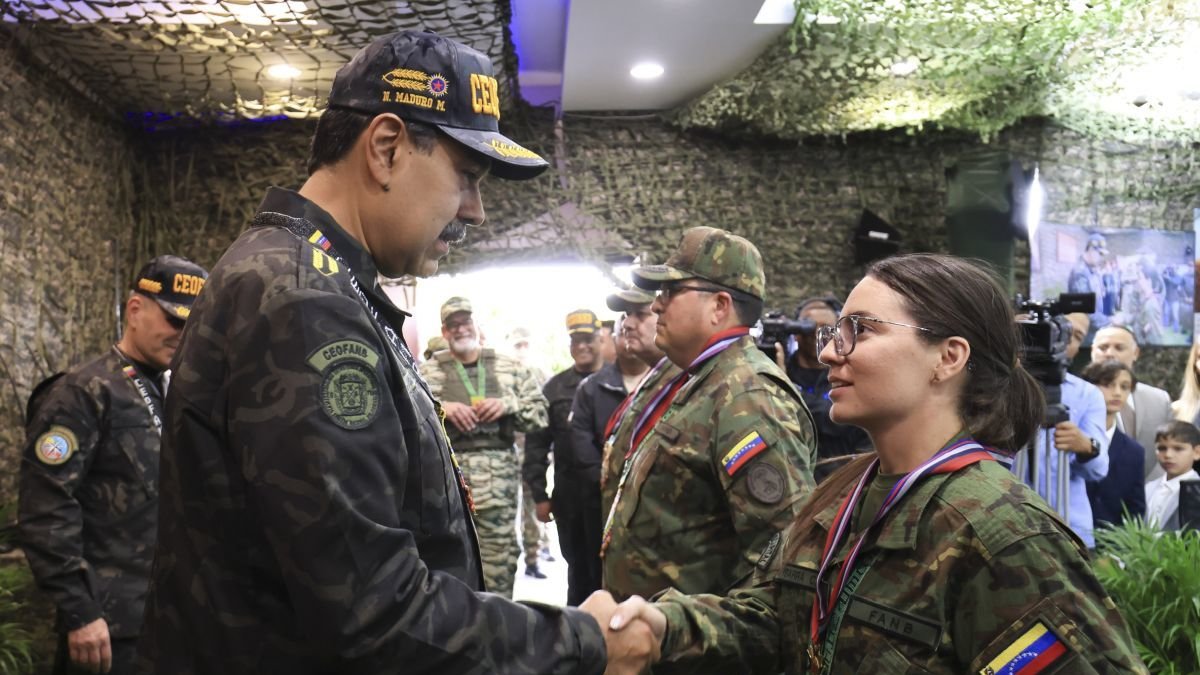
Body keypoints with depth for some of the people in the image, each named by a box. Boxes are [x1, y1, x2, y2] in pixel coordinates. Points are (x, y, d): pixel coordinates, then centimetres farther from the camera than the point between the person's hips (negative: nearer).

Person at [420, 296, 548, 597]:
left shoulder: (510, 367, 11)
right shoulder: (428, 371, 9)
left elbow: (541, 413, 8)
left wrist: (509, 404, -8)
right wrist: (440, 408, -13)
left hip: (499, 477, 1)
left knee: (500, 555, 3)